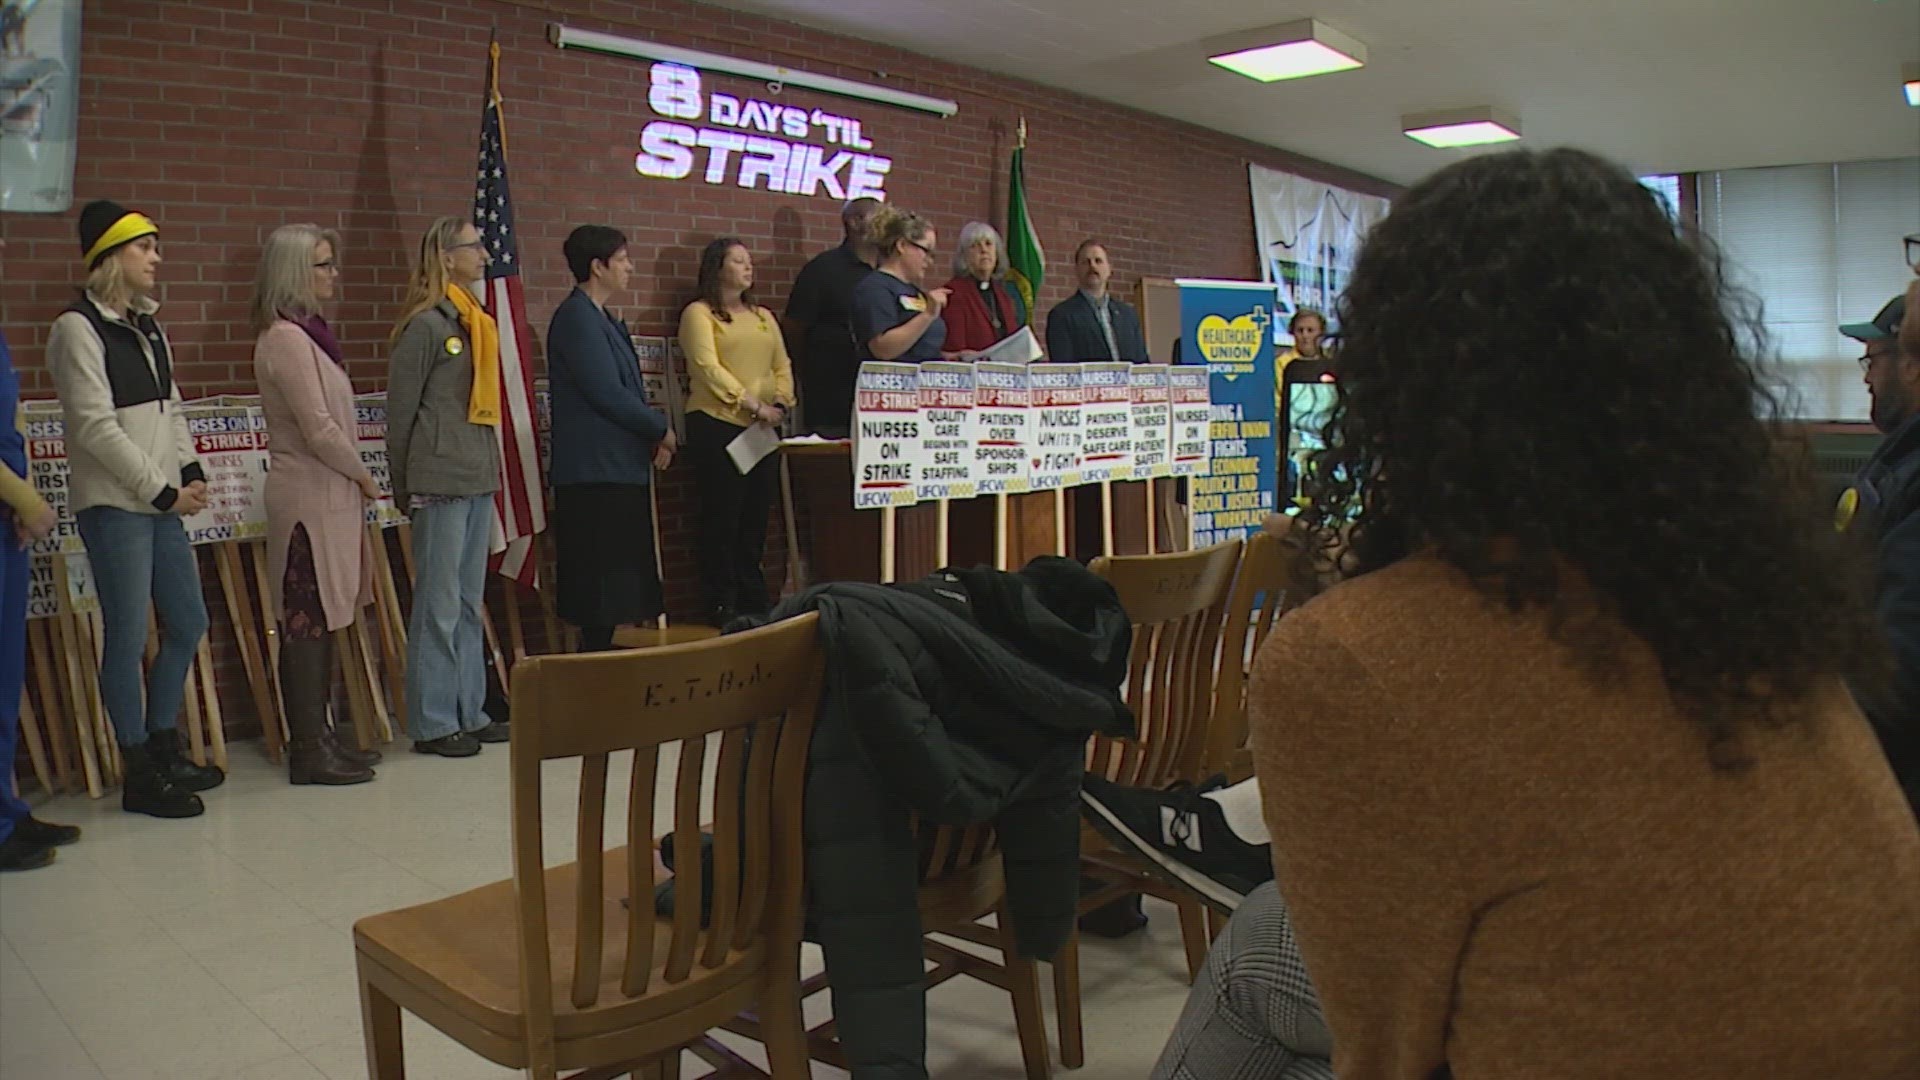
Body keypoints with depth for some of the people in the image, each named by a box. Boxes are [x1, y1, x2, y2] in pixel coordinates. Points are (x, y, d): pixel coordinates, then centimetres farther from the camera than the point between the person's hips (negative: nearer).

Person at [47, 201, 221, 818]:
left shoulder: (148, 326, 14)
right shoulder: (79, 329, -9)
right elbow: (97, 427, -15)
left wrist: (191, 473, 4)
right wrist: (163, 489, -13)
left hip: (161, 502, 8)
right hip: (113, 505, -8)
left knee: (188, 624, 12)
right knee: (129, 636, -2)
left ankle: (164, 746, 27)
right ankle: (140, 777, 8)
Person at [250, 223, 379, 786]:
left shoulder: (306, 333, 15)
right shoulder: (286, 338, -14)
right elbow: (319, 430, -18)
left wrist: (354, 479, 8)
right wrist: (363, 476, -5)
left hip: (326, 493, 10)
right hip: (310, 498, -10)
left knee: (318, 623, 13)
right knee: (308, 623, -4)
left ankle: (318, 738, 21)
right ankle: (309, 751, 3)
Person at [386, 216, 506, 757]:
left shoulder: (477, 322, 14)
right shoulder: (427, 325, -10)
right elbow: (400, 411, -8)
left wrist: (492, 469, 13)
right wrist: (404, 488, -4)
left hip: (479, 479, 8)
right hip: (440, 482, -8)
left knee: (470, 603, 13)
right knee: (439, 604, -1)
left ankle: (469, 712, 22)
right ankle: (432, 723, 8)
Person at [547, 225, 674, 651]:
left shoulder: (602, 319, 17)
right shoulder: (576, 318, -13)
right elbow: (607, 394, -19)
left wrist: (654, 435, 6)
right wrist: (660, 429, -7)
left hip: (621, 468, 10)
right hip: (596, 472, -10)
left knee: (625, 581, 14)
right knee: (603, 584, -6)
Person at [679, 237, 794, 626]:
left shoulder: (763, 316, 20)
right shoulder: (699, 313, -1)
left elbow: (783, 365, 15)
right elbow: (708, 368, -12)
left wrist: (780, 401, -4)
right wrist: (753, 405, -18)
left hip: (763, 429, 6)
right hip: (718, 424, -6)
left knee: (756, 519, 9)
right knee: (722, 519, -2)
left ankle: (754, 603, 17)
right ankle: (721, 605, 5)